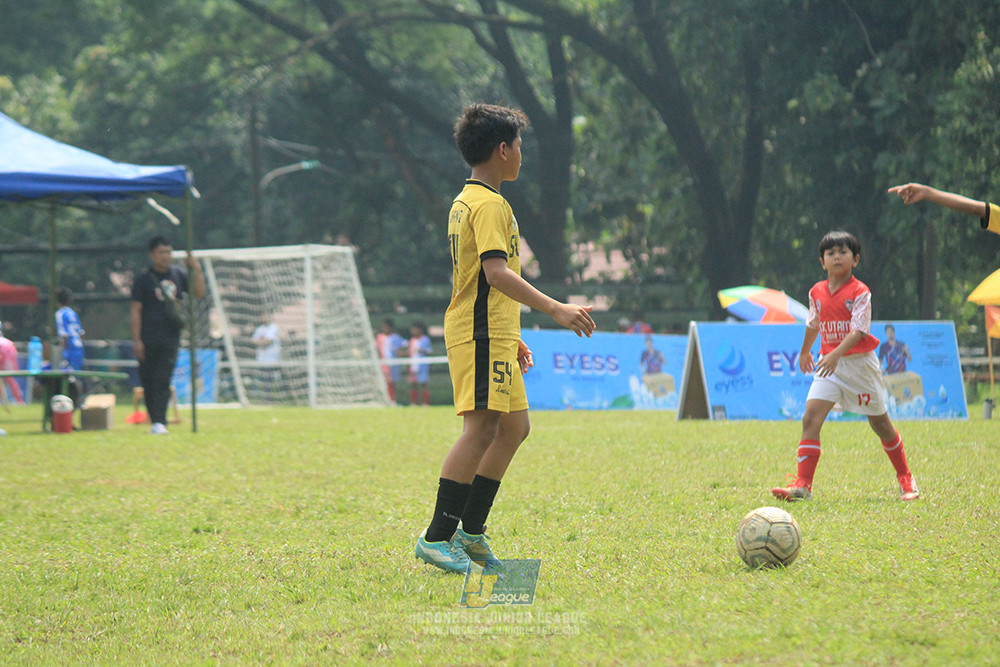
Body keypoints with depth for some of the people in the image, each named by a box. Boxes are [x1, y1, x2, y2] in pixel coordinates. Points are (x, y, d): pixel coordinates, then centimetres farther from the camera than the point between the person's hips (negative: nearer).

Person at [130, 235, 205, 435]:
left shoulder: (179, 275, 10)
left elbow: (198, 293, 13)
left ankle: (160, 422, -15)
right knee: (148, 383, 2)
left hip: (170, 339, 1)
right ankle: (155, 422, 11)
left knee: (163, 381, -9)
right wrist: (136, 340, -8)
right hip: (148, 341, -1)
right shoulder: (143, 280, 0)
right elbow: (135, 311, -1)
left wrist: (197, 270, -2)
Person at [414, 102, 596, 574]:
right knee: (482, 428, -14)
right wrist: (554, 309, -30)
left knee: (514, 427, 13)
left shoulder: (466, 201, 19)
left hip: (489, 334, 11)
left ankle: (471, 531, 15)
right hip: (482, 335, -11)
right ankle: (437, 538, -15)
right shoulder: (489, 204, -13)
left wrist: (511, 337, 28)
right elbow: (497, 273, -26)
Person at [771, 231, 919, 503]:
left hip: (859, 361, -4)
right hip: (828, 362, 4)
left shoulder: (860, 292, -12)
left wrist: (836, 354, -36)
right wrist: (805, 351, 36)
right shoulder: (816, 292, 4)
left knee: (880, 423, 9)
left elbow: (858, 330, -22)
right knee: (810, 418, -14)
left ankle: (905, 479, 29)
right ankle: (802, 485, -17)